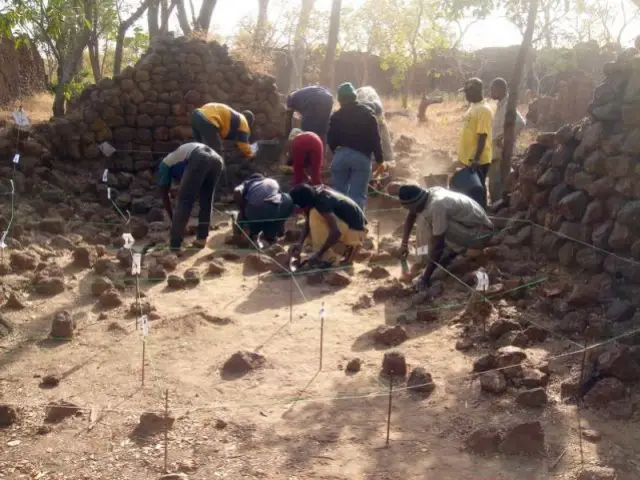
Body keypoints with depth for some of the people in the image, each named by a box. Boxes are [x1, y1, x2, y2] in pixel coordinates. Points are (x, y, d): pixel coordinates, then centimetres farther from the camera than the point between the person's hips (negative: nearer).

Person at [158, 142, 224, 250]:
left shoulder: (165, 164, 29)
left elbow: (164, 194, 27)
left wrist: (173, 219, 36)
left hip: (198, 160, -6)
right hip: (216, 160, 6)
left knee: (183, 201, 5)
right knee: (206, 201, 22)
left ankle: (175, 243, 3)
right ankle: (201, 238, 22)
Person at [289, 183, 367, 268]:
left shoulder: (322, 202, -29)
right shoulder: (314, 193, -4)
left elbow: (336, 232, -34)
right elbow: (308, 221, 4)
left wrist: (318, 254, -28)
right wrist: (300, 245, -6)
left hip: (354, 231, -9)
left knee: (315, 215, -23)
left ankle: (328, 259, -14)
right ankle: (347, 247, 14)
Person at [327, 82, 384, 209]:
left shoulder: (336, 116, 4)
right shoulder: (367, 113, 2)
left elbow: (331, 139, 6)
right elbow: (375, 138, -2)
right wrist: (380, 160, 1)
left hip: (341, 155, 1)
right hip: (362, 156, -1)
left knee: (338, 192, 13)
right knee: (357, 194, -1)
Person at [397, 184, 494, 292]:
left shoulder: (437, 206, -31)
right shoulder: (427, 195, -6)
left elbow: (437, 246, -25)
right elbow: (411, 217, 16)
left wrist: (426, 277, -18)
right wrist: (404, 243, 10)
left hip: (481, 233, -9)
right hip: (469, 224, 9)